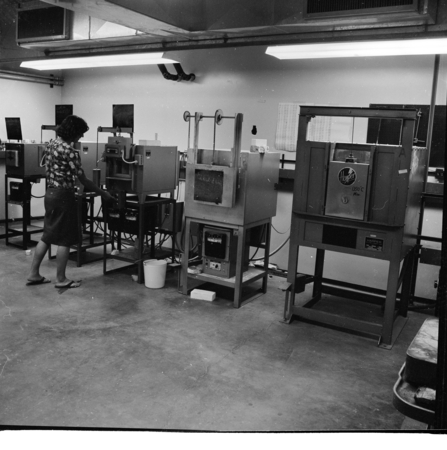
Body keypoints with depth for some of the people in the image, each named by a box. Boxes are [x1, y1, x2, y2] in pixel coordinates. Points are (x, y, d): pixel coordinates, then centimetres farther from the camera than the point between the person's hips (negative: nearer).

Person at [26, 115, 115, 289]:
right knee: (64, 239, 1)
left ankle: (34, 274, 21)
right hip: (63, 196, -9)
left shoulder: (51, 143, 8)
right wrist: (103, 193, -6)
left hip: (50, 193, 9)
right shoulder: (69, 151, -18)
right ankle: (61, 279, 10)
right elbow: (83, 180, -16)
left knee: (47, 236, 16)